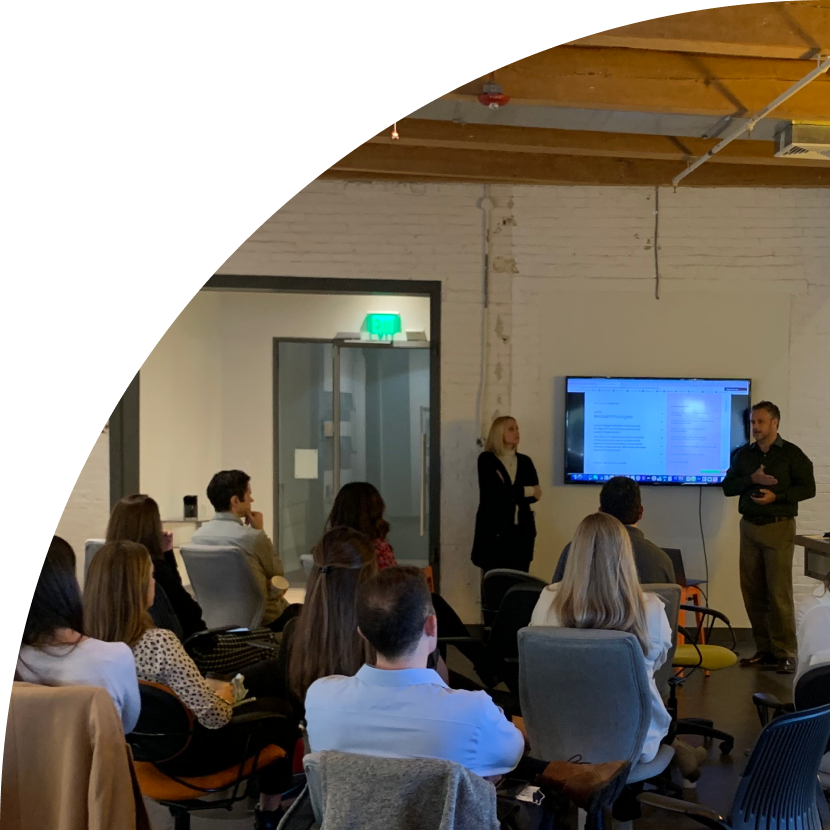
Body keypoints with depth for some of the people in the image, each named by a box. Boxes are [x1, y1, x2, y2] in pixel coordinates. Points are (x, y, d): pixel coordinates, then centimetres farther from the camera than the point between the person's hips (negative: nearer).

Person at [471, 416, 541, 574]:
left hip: (522, 530, 4)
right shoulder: (486, 460, -2)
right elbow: (494, 492, -15)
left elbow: (535, 494, 4)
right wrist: (526, 491, -6)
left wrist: (509, 494, -12)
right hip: (494, 529, -4)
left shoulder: (525, 461, 12)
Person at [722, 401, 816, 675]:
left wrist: (776, 496, -18)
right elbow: (727, 486, 7)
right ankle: (764, 649, 13)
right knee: (752, 591, 4)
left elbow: (808, 488, -5)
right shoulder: (742, 454, 10)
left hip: (778, 527, -4)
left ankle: (785, 654, -1)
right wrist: (751, 480, -11)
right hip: (749, 527, 5)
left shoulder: (791, 454, -2)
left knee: (779, 593, -7)